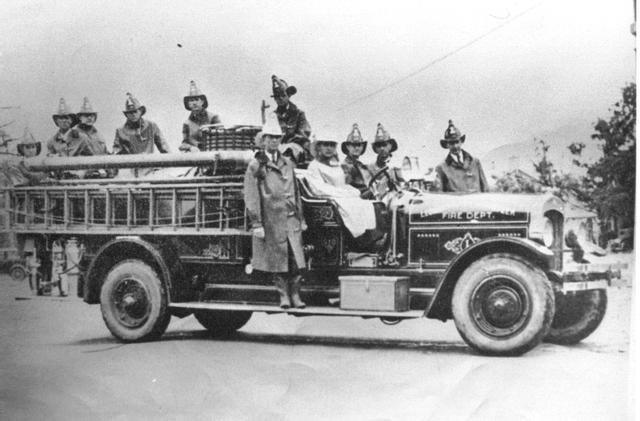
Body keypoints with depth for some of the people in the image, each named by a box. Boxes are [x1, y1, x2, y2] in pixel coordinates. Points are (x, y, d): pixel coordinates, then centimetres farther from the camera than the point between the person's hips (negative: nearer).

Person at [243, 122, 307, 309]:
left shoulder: (288, 164, 17)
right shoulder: (255, 166, 0)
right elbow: (251, 197, -4)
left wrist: (301, 218, 17)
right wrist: (256, 223, -9)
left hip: (291, 218, 4)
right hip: (271, 220, -4)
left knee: (297, 259, -3)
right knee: (277, 260, 1)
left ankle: (295, 294, 7)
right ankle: (283, 295, 12)